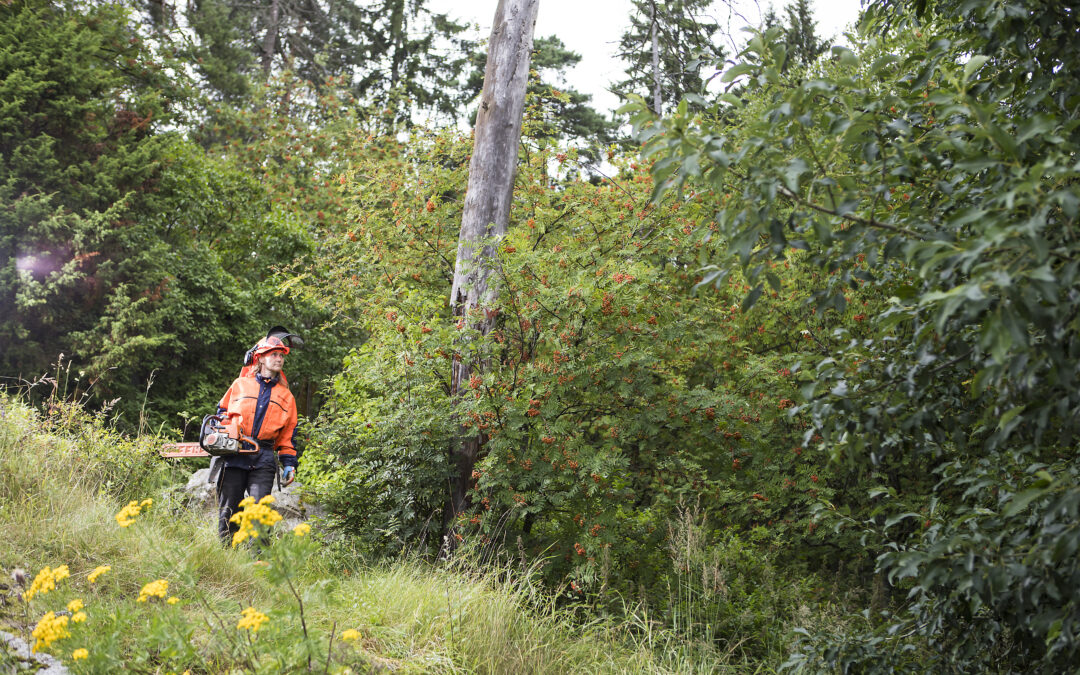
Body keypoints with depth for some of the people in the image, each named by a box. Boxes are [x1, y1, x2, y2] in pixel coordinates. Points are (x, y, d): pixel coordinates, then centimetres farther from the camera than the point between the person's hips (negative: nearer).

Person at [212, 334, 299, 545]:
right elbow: (221, 412, 18)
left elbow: (288, 435, 16)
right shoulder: (240, 384, 15)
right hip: (234, 455, 0)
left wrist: (289, 464, 6)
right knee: (227, 512, 0)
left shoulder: (286, 396, 18)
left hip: (264, 460, 0)